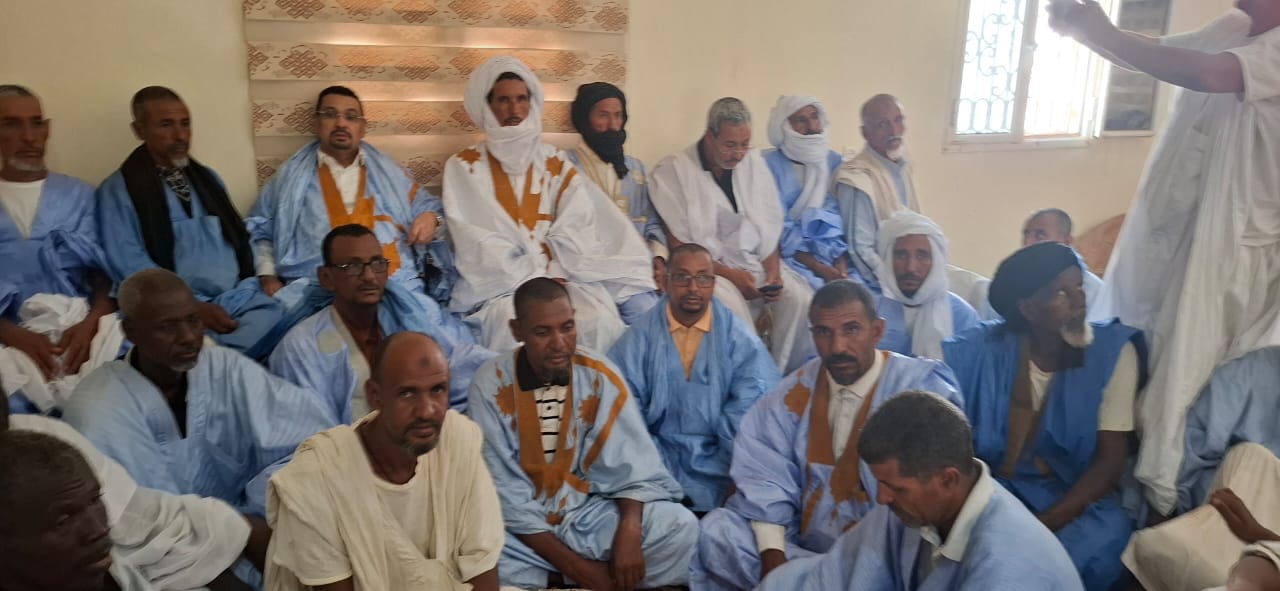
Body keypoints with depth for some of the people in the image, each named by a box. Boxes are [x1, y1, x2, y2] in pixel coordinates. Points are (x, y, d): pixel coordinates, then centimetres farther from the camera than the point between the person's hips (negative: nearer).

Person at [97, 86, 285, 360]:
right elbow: (129, 265, -6)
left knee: (280, 316, -28)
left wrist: (254, 285, -1)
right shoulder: (118, 190, 5)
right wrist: (194, 306, -14)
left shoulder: (207, 178, 23)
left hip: (239, 300, 6)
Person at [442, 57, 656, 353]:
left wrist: (556, 276, -15)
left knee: (599, 320, -27)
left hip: (563, 275, 2)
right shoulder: (464, 166, 8)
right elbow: (476, 240, -3)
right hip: (501, 283, -2)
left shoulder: (555, 162, 15)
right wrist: (534, 281, -13)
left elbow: (577, 224, 3)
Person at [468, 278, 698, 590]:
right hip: (523, 526, -2)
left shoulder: (601, 377, -9)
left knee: (680, 525, -20)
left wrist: (629, 529, -29)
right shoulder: (490, 385, -14)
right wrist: (574, 565, -19)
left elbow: (632, 467, -7)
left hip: (590, 514, 3)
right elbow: (505, 494, -14)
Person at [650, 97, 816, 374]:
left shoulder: (754, 162, 10)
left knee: (801, 299, -21)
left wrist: (773, 271, -5)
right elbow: (678, 246, -9)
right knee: (732, 305, -34)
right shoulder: (672, 170, -6)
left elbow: (769, 228, 12)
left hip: (755, 262, 5)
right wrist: (729, 275, -16)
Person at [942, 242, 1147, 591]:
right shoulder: (978, 351, -8)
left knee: (1107, 534, -32)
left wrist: (1044, 524, -22)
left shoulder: (1113, 351, -7)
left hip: (1074, 496, 0)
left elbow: (1111, 458, -10)